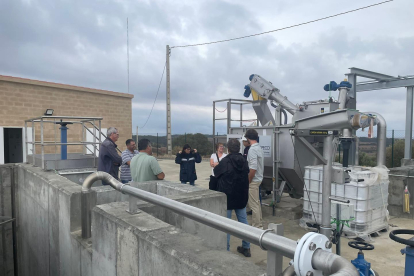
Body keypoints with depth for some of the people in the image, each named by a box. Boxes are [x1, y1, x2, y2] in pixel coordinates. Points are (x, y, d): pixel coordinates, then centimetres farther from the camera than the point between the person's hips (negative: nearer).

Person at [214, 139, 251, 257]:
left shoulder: (225, 161, -17)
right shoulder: (244, 161, -1)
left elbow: (216, 173, 0)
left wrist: (215, 166, 22)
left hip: (227, 196, -5)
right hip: (241, 196, 5)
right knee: (243, 221, 14)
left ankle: (225, 249, 9)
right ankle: (246, 248, 22)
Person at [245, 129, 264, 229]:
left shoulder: (252, 149, -20)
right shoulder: (259, 148, 8)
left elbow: (253, 168, -25)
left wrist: (248, 182, -16)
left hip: (253, 180, -9)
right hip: (258, 178, 9)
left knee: (253, 204, -1)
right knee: (256, 203, 19)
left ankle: (257, 226, 8)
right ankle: (258, 223, 30)